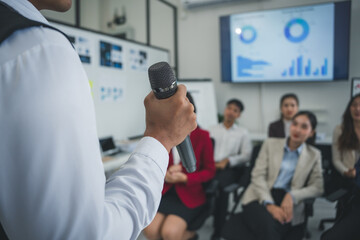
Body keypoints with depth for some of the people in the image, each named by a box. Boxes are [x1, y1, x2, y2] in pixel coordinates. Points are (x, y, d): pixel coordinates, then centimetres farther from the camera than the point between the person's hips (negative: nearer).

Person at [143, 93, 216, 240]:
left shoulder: (202, 136, -6)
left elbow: (210, 171, -1)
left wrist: (185, 178, -15)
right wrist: (164, 175, -12)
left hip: (189, 194, -2)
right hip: (165, 190, 3)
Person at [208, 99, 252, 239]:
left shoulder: (243, 133, 15)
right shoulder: (212, 130, 20)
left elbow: (246, 155, 5)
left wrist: (227, 161, -10)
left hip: (230, 168, -1)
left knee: (219, 184, -36)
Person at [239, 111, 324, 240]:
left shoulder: (314, 155, 14)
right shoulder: (270, 144, 9)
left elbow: (317, 187, 9)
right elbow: (258, 175, 0)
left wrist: (292, 196, -12)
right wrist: (269, 204, -15)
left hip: (288, 203, 1)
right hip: (260, 199, -1)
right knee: (268, 224, -35)